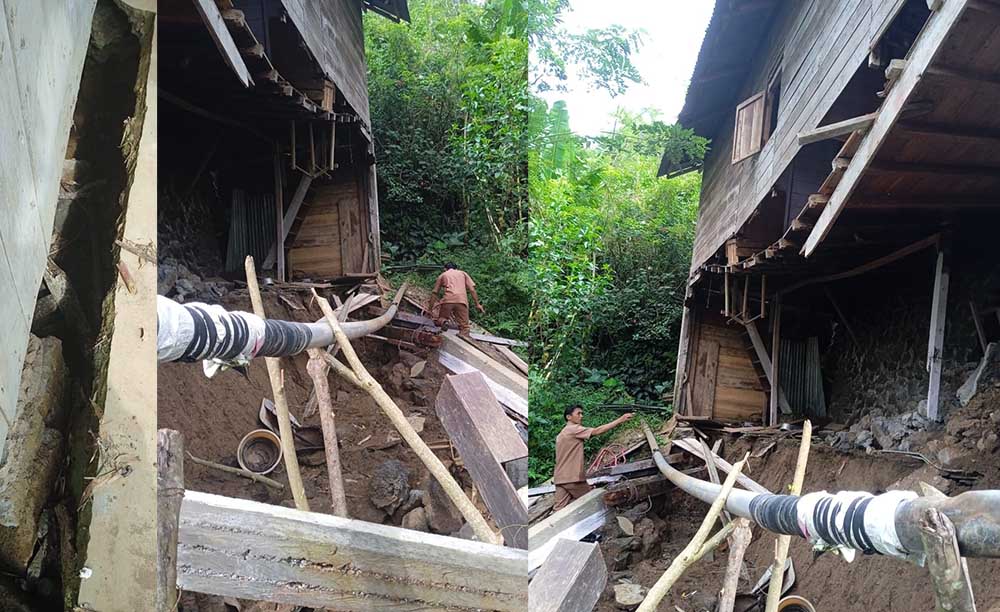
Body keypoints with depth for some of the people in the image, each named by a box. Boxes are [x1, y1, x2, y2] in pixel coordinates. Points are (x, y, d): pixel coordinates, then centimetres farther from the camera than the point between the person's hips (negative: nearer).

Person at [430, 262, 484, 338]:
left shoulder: (442, 275, 27)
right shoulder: (463, 273, 28)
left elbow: (434, 292, 25)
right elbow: (472, 289, 17)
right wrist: (477, 304, 19)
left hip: (447, 300, 0)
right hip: (462, 300, 0)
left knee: (440, 319, 16)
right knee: (464, 327, 4)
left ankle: (442, 321, -18)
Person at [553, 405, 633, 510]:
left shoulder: (562, 434, 22)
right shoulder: (573, 429, -9)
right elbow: (597, 431, -19)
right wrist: (620, 420, -21)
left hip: (560, 478, 9)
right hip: (573, 478, -9)